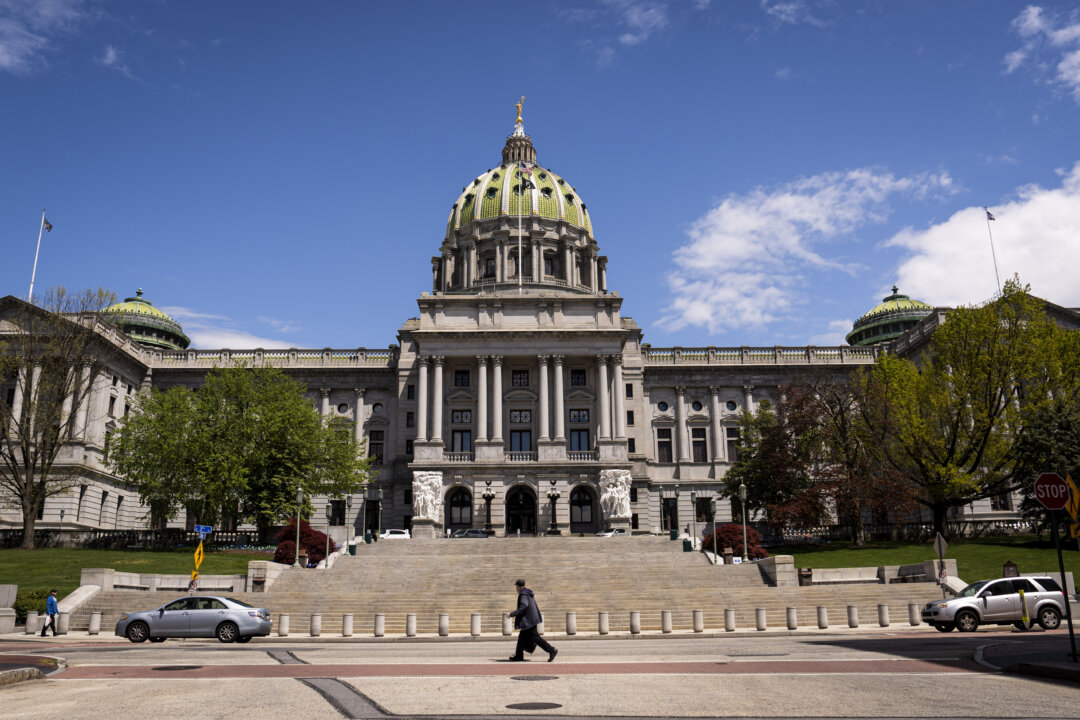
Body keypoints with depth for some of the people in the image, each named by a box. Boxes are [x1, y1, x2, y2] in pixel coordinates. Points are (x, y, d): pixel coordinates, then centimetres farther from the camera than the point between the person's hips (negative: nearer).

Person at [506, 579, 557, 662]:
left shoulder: (523, 594, -15)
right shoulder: (529, 594, 14)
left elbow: (524, 606, -27)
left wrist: (512, 614, -24)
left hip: (528, 620, -10)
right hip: (531, 619, 10)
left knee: (535, 637, -9)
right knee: (522, 637, 15)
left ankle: (551, 650, -11)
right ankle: (519, 655, 20)